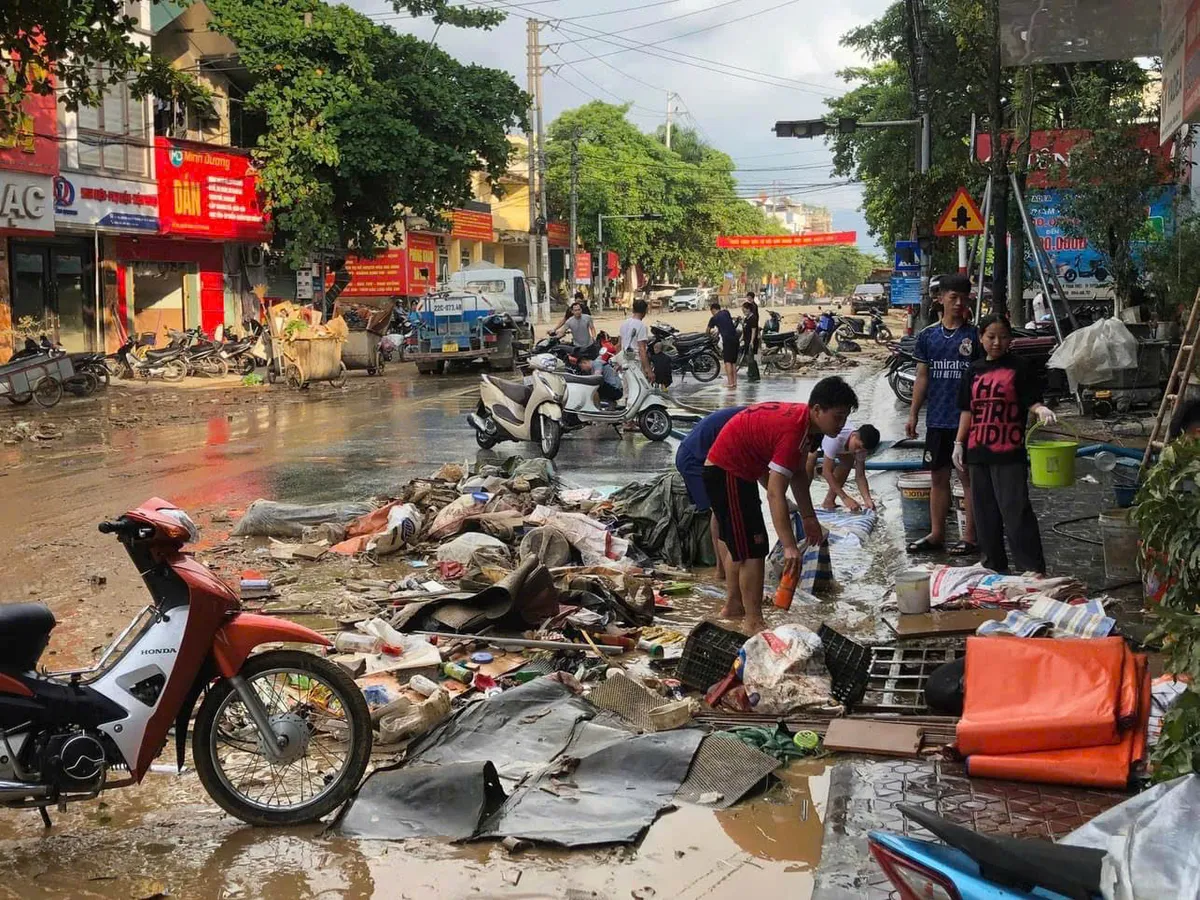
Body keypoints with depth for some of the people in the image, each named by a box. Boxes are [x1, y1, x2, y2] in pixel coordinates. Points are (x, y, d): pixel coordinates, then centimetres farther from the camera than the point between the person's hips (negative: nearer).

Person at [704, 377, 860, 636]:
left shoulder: (803, 421, -1)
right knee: (753, 549, -10)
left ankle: (733, 605, 37)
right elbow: (775, 494, -35)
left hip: (735, 469, 11)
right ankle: (754, 623, -4)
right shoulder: (793, 431, -30)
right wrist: (789, 547, -38)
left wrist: (808, 517, 14)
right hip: (726, 473, -11)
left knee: (740, 542, 23)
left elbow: (798, 473, 14)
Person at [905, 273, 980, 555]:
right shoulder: (928, 336, 7)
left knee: (969, 476, 2)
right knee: (938, 476, 11)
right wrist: (913, 414, 6)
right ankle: (936, 534, 19)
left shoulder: (974, 335, -2)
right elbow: (922, 377, 10)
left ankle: (970, 536, 8)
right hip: (937, 419, 4)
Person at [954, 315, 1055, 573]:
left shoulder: (1019, 368, 0)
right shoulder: (974, 371, 13)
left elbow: (1032, 400, -3)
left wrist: (1040, 409, -26)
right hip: (978, 450, 5)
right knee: (984, 510, 10)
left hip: (1009, 452, -5)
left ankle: (1032, 568, -7)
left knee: (1015, 508, -10)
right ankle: (994, 565, 20)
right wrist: (959, 443, 11)